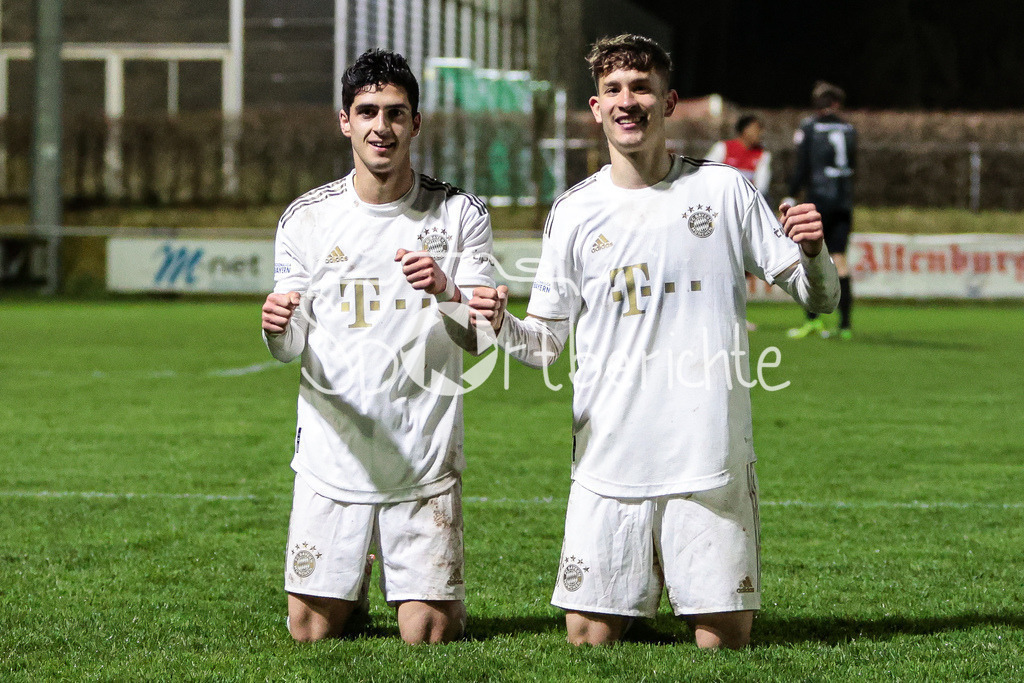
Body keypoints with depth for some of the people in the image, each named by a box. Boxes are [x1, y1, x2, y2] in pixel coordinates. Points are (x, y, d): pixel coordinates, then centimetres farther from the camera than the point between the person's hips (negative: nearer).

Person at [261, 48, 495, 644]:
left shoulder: (460, 214, 0)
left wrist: (446, 290, -25)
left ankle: (440, 591, 29)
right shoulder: (306, 219, 3)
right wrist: (279, 327, -18)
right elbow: (290, 349, 7)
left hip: (425, 460, -1)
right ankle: (354, 590, 33)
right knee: (311, 630, 0)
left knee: (427, 635, -5)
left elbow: (484, 338, -4)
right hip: (333, 456, 1)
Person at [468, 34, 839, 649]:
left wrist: (813, 252, -16)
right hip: (609, 460, 1)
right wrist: (503, 324, -11)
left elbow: (819, 297, 6)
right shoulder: (575, 212, 7)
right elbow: (545, 346, 11)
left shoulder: (725, 191, 4)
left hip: (712, 457, -1)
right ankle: (636, 609, 26)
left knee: (724, 643, -3)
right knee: (588, 639, -2)